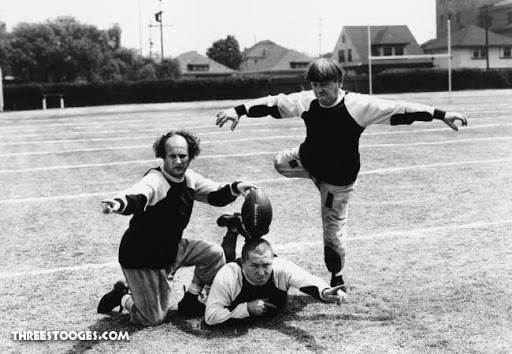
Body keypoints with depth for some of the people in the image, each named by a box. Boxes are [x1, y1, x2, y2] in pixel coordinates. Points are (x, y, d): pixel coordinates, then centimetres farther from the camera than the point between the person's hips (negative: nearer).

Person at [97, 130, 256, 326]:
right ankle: (122, 296, 25)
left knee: (214, 253, -4)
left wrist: (235, 188, -15)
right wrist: (120, 203, -70)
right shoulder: (155, 180, -27)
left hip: (170, 249, 7)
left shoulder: (189, 178, -2)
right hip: (141, 257, -7)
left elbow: (216, 195, 7)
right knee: (153, 319, -5)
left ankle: (190, 302, 15)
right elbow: (136, 196, -47)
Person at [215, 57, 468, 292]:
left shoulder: (358, 105, -29)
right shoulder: (306, 101, -16)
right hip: (309, 160, 5)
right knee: (281, 163, 22)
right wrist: (238, 111, -14)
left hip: (339, 177, -5)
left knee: (333, 228, 2)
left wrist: (441, 115, -34)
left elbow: (400, 109, -31)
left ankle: (337, 279, 25)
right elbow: (272, 103, -8)